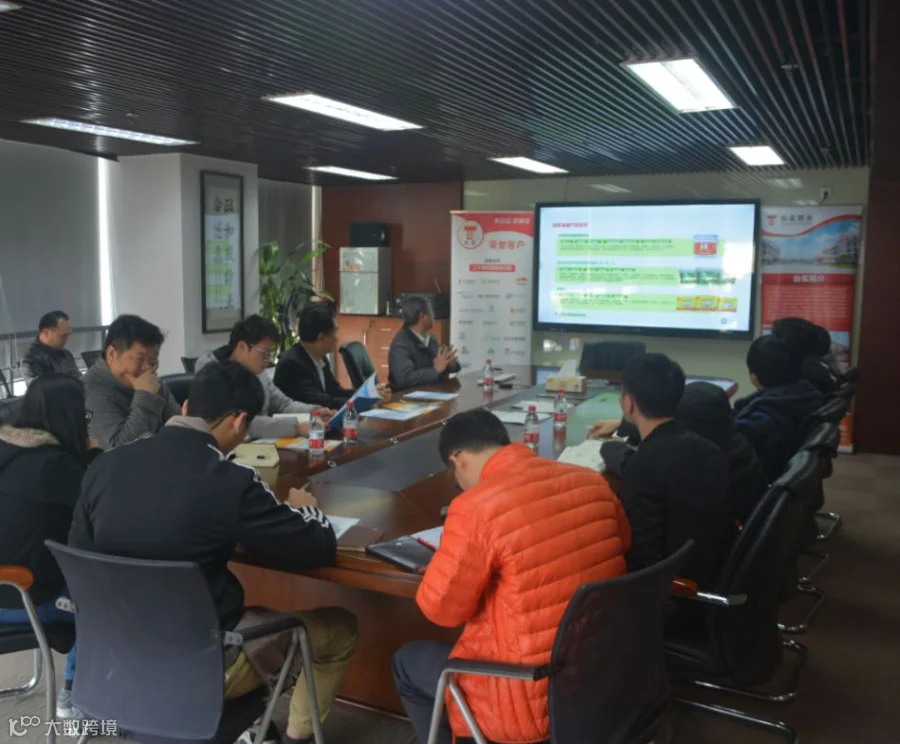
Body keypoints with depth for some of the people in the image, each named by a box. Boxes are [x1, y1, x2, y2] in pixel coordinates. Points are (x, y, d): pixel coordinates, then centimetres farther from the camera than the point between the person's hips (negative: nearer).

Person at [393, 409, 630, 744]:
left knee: (407, 662, 19)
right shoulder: (592, 482, -3)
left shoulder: (476, 508, -22)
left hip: (539, 699, -7)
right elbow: (622, 544, 17)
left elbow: (441, 609, -12)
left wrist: (451, 558, 7)